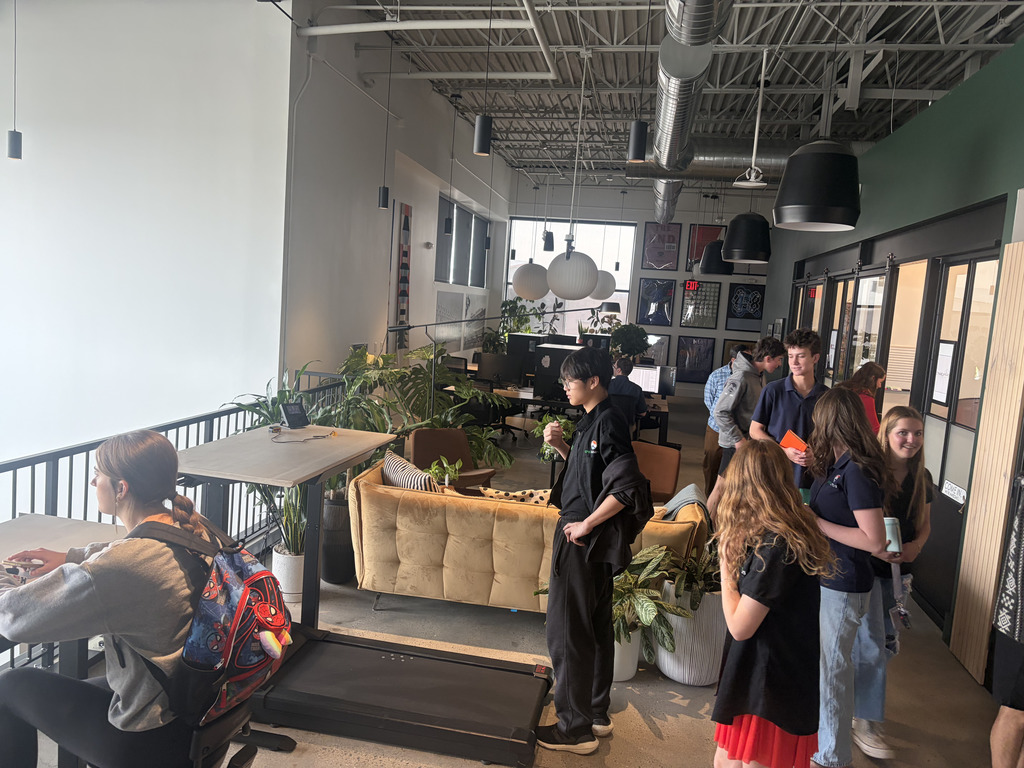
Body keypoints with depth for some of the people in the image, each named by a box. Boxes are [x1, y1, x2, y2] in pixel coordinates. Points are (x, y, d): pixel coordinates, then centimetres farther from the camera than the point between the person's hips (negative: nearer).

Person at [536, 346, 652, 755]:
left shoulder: (607, 422, -20)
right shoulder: (592, 419, 9)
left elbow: (627, 487, -28)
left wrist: (585, 525, -21)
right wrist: (561, 446, 3)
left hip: (584, 541, -10)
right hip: (591, 541, 10)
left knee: (566, 632, 0)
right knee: (595, 626, 19)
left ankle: (576, 728, 14)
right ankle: (596, 713, 34)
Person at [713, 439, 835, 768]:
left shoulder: (775, 546, -26)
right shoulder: (793, 533, 4)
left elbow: (740, 626, -21)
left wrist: (725, 561, -12)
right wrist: (732, 556, -1)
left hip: (771, 688, -9)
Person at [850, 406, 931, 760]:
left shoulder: (922, 478, 3)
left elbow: (925, 524, 13)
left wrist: (916, 545, -7)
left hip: (899, 570, 7)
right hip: (865, 568, -6)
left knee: (887, 642, 15)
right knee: (872, 645, -3)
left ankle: (858, 702, 36)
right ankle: (866, 724, 12)